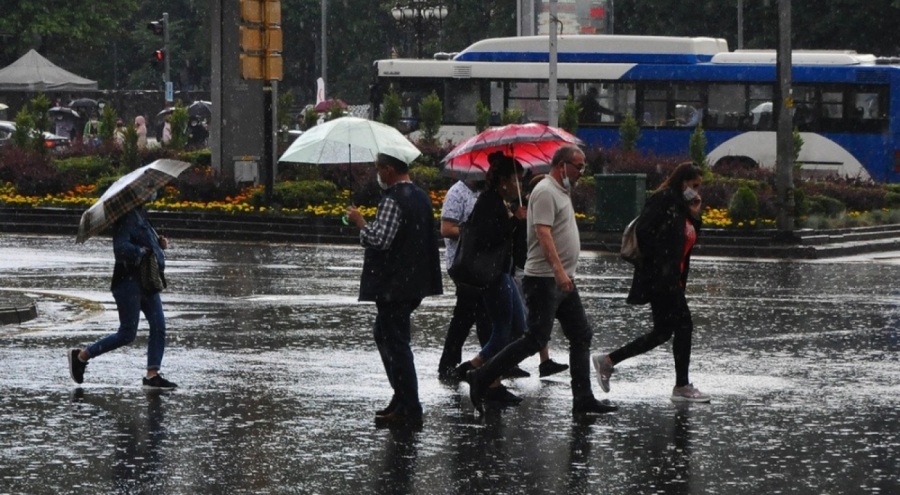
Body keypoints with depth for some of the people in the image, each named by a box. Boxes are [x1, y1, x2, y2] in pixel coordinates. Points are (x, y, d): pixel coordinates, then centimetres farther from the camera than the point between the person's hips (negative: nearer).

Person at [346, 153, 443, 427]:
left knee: (396, 343, -4)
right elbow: (428, 237, 20)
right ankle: (402, 398, 22)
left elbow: (380, 240, -26)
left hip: (393, 285, -10)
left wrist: (359, 222, -11)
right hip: (413, 281, 10)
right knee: (384, 334, 20)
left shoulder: (393, 200, -19)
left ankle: (409, 409, -3)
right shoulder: (421, 197, 12)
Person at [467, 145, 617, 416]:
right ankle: (482, 378, -4)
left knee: (581, 336, 7)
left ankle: (583, 399, 9)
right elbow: (543, 233, -24)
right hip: (545, 279, -10)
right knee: (536, 339, -11)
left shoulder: (560, 191, 18)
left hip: (563, 280, 10)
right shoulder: (545, 192, -13)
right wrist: (558, 270, -33)